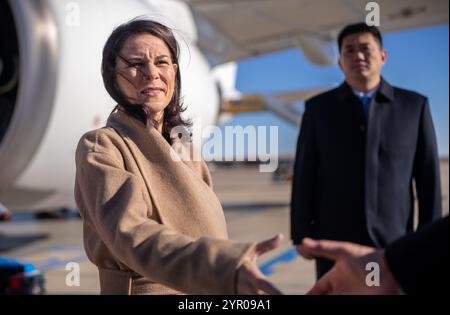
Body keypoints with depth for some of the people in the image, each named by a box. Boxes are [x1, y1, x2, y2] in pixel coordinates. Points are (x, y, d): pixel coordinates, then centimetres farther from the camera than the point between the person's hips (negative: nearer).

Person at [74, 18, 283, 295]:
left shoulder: (184, 146, 3)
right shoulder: (100, 147, -18)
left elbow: (203, 229, 10)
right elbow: (131, 236, -33)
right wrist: (229, 266, -47)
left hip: (206, 287, 6)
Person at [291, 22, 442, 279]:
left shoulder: (414, 106, 4)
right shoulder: (318, 108, 3)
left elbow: (428, 176, 3)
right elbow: (304, 176, 2)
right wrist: (301, 236, -2)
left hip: (393, 243, 0)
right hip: (336, 244, 0)